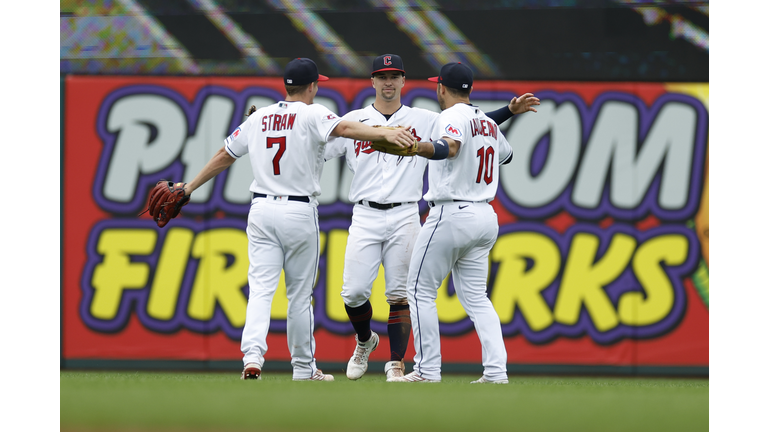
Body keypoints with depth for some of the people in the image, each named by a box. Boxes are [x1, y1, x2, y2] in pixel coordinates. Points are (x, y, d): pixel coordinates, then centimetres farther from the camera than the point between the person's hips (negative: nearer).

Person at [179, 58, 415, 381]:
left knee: (261, 288, -3)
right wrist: (384, 134, -37)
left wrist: (190, 188, 25)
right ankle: (303, 368, 16)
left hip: (262, 210, 3)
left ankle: (252, 355, -24)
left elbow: (224, 156, 16)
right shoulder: (312, 114, -5)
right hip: (299, 213, -3)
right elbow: (343, 128, -25)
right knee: (300, 293, 7)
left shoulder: (258, 118, 10)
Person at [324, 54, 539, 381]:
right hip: (365, 217, 0)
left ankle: (396, 363, 3)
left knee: (400, 295, -4)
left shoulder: (425, 121, 10)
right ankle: (365, 341, 23)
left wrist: (510, 111, 2)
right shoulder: (353, 121, 8)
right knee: (353, 293, -6)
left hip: (405, 218, 0)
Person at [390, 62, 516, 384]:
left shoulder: (452, 117, -11)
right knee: (475, 296, 9)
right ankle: (496, 371, -4)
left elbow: (449, 148, -34)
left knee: (420, 289, 1)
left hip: (451, 215, -8)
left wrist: (422, 149, -54)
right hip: (485, 216, 8)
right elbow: (506, 154, 34)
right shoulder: (488, 123, 14)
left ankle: (427, 370, -3)